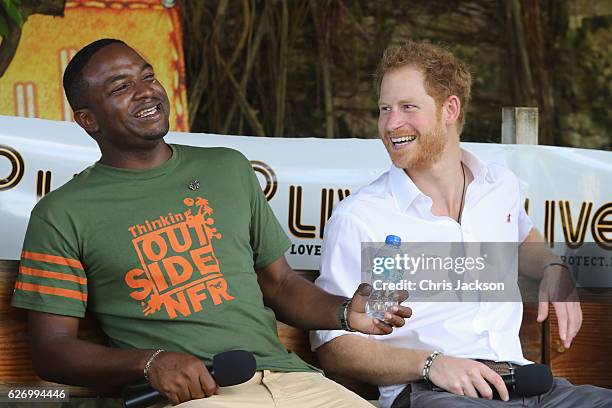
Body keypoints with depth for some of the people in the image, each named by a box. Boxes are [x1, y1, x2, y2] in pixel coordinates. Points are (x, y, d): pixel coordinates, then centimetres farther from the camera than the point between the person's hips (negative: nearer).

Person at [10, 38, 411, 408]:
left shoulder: (229, 168, 19)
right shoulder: (63, 214, 5)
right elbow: (51, 350, 2)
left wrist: (346, 311, 2)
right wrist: (150, 361, -14)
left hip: (287, 375, 4)